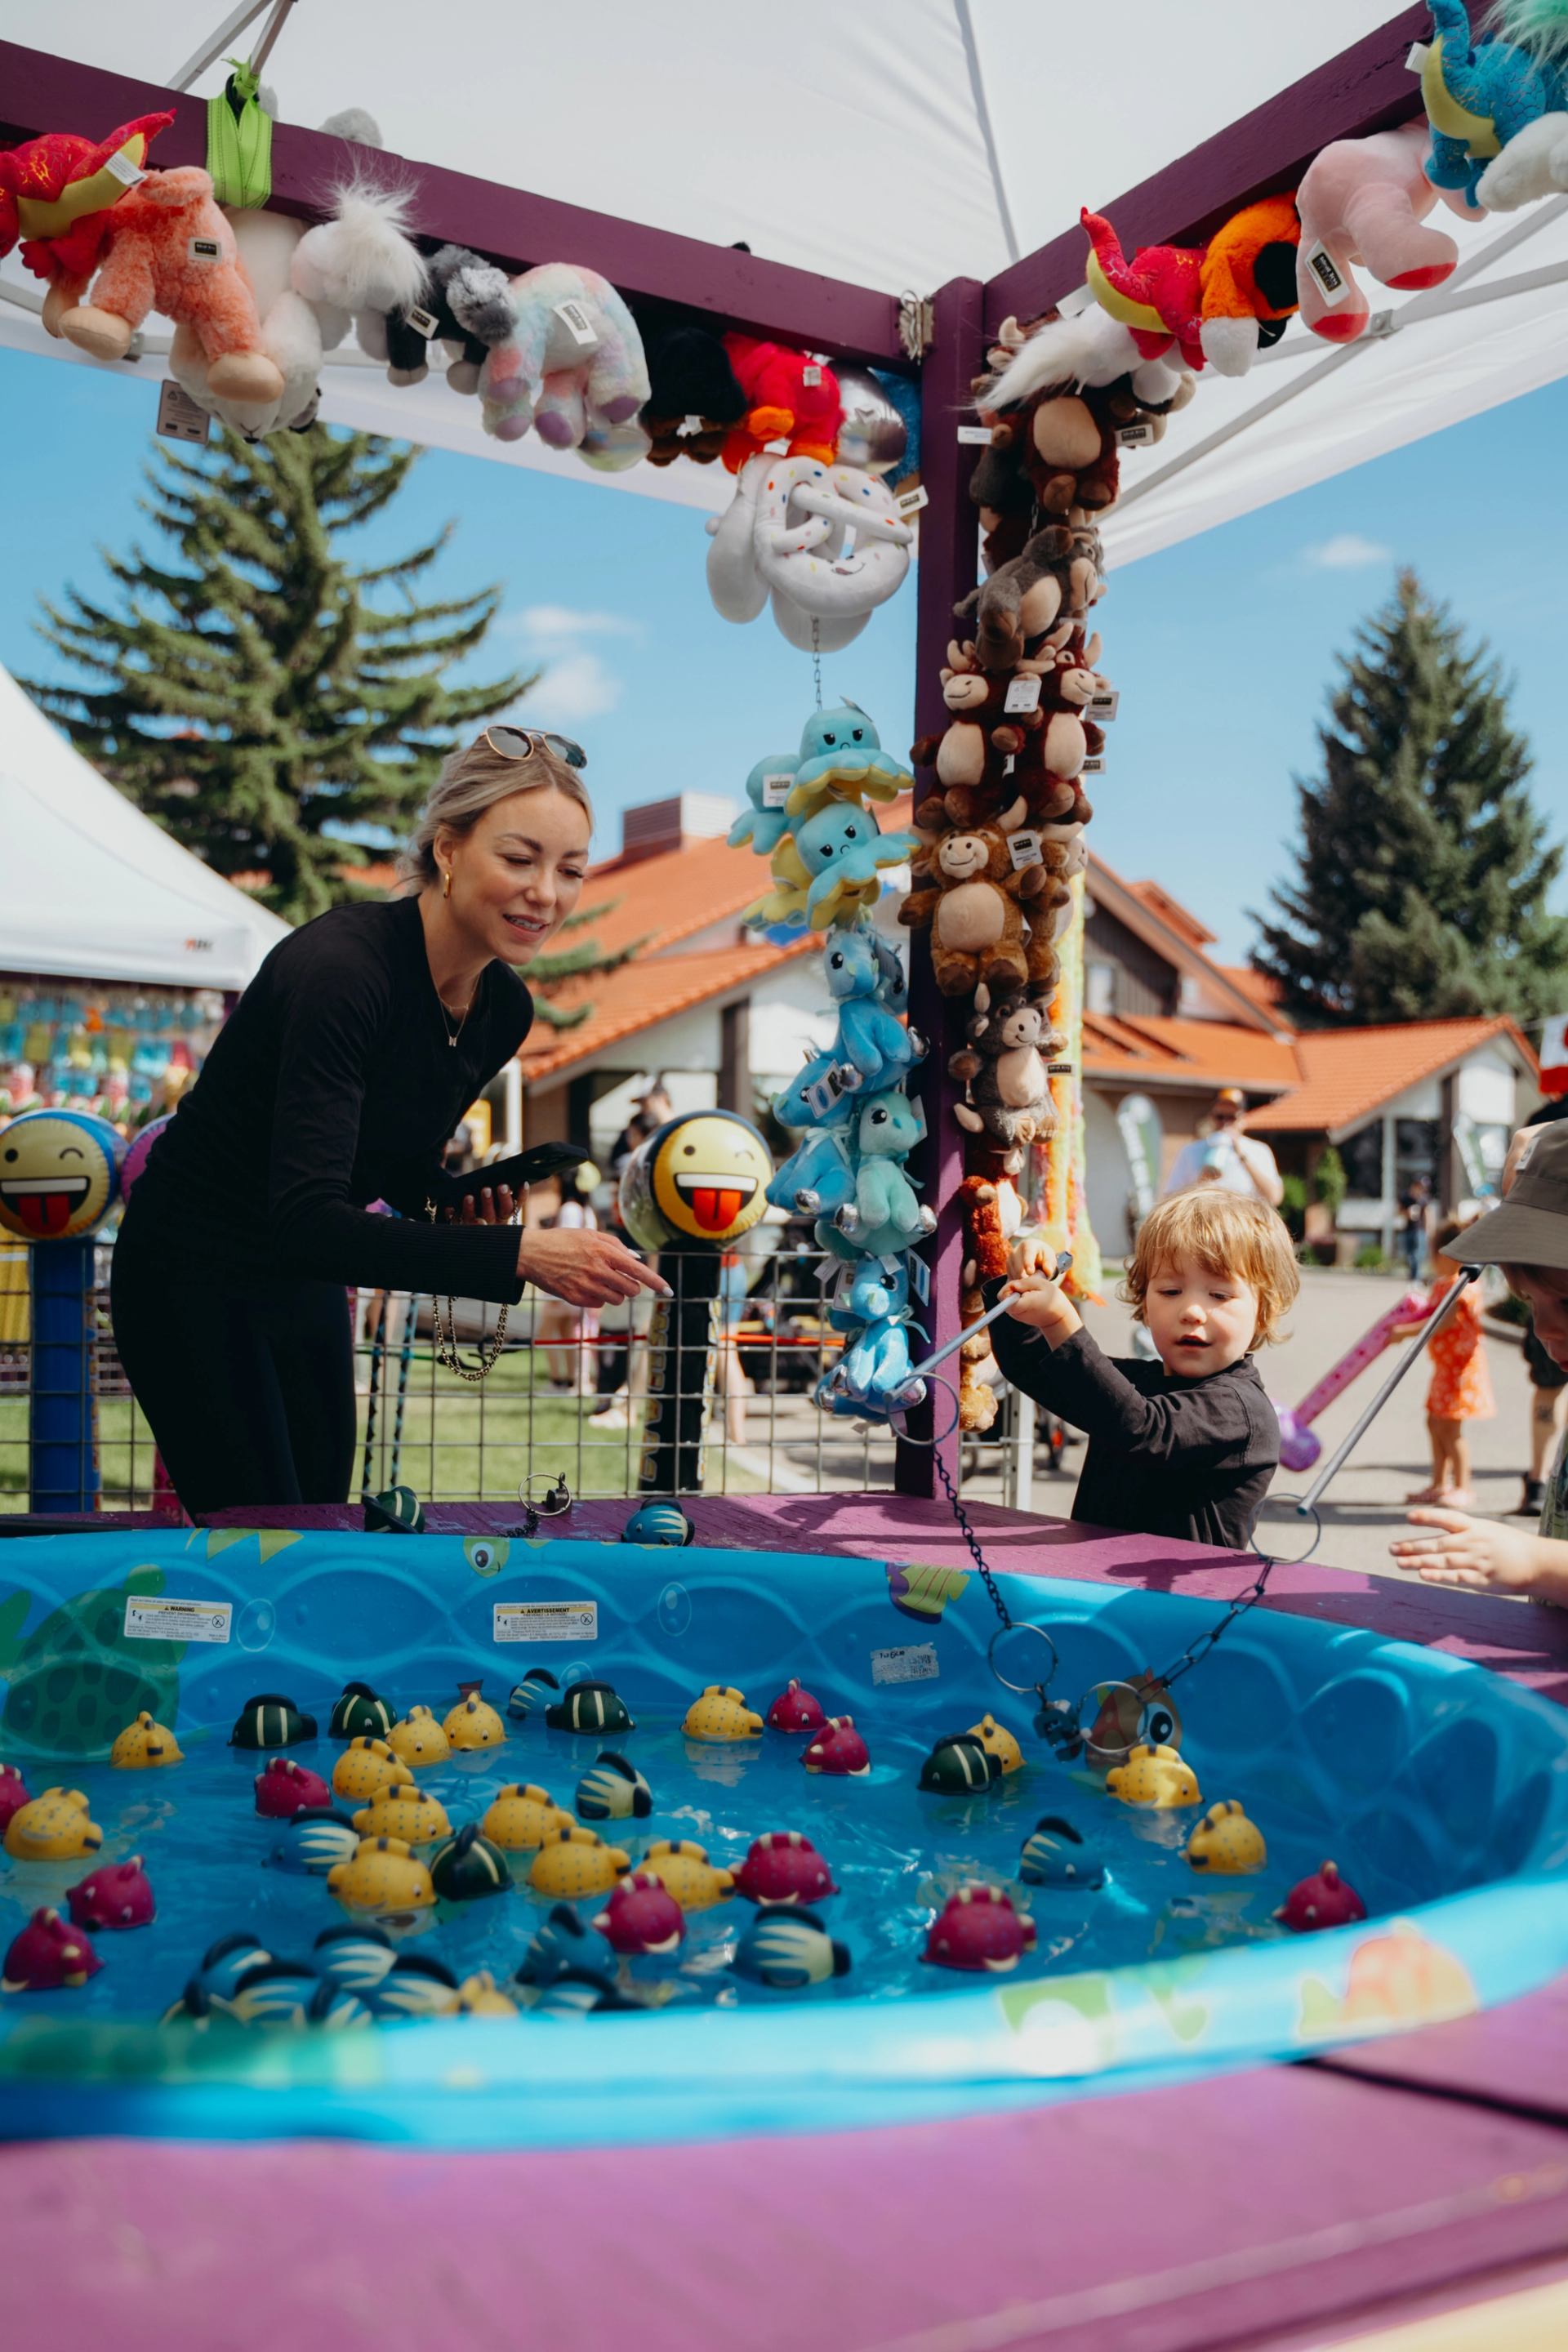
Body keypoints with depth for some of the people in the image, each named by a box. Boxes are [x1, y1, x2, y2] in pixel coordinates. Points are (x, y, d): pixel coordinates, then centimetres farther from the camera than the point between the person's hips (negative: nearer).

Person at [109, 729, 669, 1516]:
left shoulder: (505, 1008, -5)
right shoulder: (339, 966, -29)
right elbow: (307, 1220, -36)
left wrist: (453, 1201, -11)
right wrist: (519, 1255, -43)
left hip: (304, 1283, 7)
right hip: (196, 1278, -7)